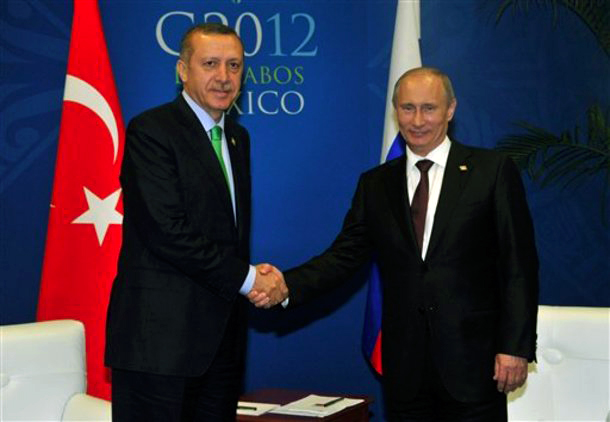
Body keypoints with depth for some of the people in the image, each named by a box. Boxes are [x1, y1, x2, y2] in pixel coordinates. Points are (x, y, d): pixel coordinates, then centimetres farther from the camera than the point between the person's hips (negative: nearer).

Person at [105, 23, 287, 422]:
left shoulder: (238, 137, 17)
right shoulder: (150, 131, -9)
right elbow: (166, 232, -18)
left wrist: (258, 278, -1)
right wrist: (246, 278, -11)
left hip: (223, 335, 8)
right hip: (161, 332, -7)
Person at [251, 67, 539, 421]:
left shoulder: (494, 171, -1)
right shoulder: (376, 185, 10)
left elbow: (519, 266, -3)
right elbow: (345, 255, 3)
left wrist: (515, 346, -10)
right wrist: (286, 285, -14)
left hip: (473, 362, -3)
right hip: (405, 366, 3)